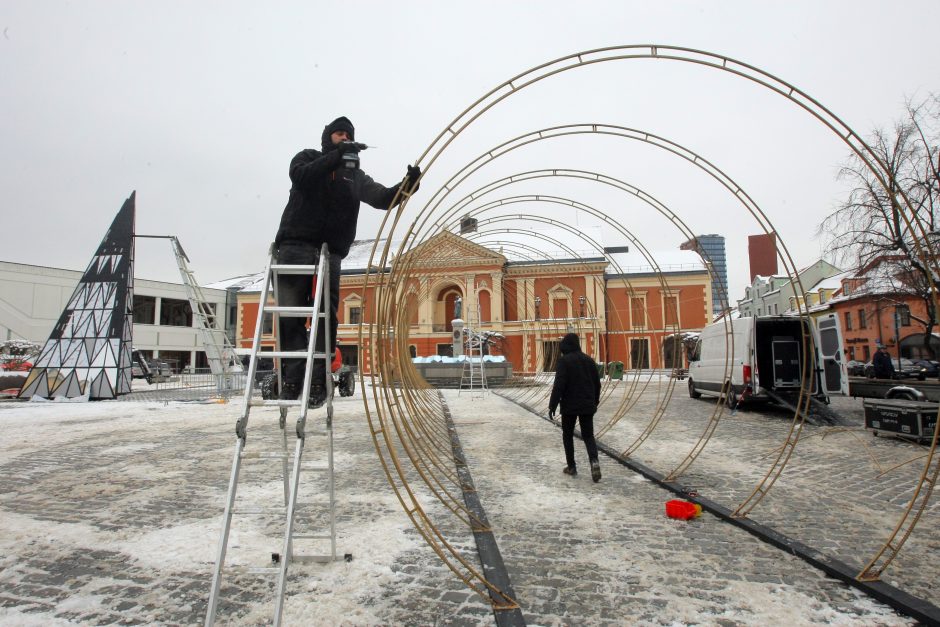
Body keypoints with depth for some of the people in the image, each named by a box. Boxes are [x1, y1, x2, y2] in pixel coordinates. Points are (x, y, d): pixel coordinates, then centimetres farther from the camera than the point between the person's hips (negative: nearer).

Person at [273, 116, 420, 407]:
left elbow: (383, 198, 7)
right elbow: (301, 176, -7)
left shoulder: (355, 175, 22)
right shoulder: (307, 156, 17)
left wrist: (408, 185, -11)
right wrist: (336, 155, -13)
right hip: (295, 246, -2)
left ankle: (318, 380, -3)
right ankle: (292, 378, -3)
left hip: (330, 253, 2)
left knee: (326, 316, -5)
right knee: (290, 314, -6)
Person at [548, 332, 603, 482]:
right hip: (587, 406, 4)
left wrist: (552, 405, -13)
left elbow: (559, 385, -17)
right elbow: (597, 384, 12)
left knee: (567, 435, 13)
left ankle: (571, 466, 16)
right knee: (588, 435, 8)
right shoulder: (589, 360, 7)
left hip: (569, 406, -4)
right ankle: (594, 461, -15)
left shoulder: (564, 361, -11)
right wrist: (595, 402, 24)